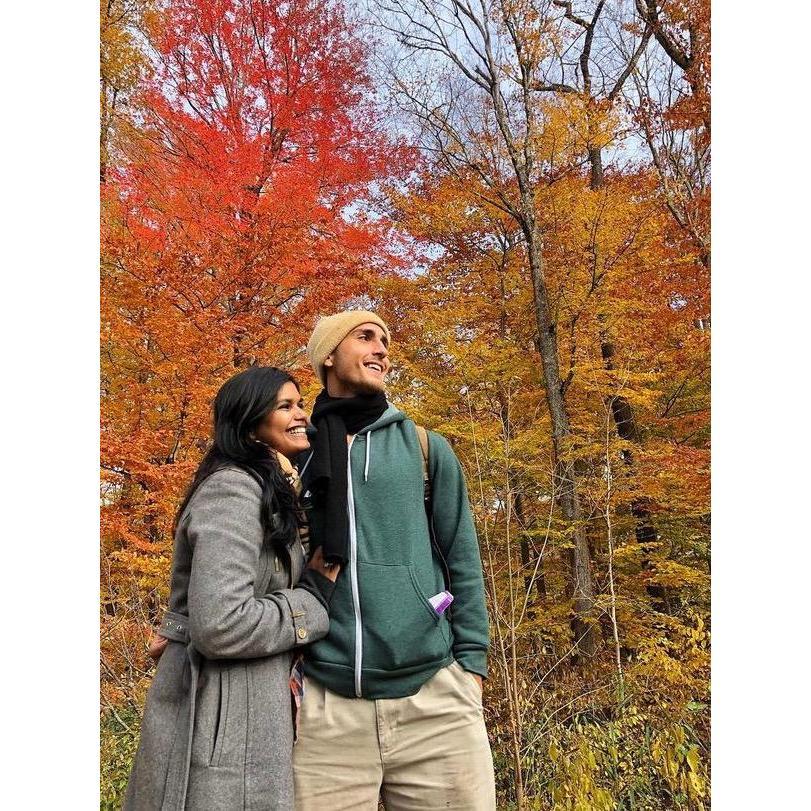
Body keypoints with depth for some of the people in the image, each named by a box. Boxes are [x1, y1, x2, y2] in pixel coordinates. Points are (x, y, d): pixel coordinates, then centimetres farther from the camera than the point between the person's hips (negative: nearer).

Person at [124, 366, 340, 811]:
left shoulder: (269, 492, 13)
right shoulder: (234, 487, -18)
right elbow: (221, 626, -27)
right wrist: (314, 598, -15)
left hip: (250, 704, 9)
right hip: (217, 720, -9)